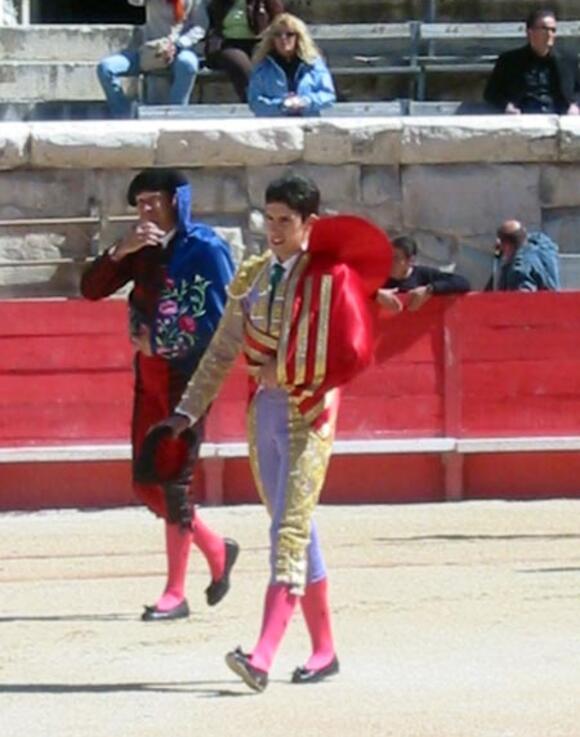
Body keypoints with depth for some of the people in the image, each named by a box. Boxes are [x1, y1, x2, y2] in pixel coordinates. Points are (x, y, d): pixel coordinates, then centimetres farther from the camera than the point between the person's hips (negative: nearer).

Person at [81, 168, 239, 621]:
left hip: (188, 375, -7)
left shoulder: (204, 248, -9)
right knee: (146, 482, 8)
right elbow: (91, 289, 4)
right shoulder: (142, 250, 10)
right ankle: (216, 550, 26)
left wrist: (159, 342, -11)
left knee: (175, 479, -6)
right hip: (150, 375, 7)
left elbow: (222, 318, -13)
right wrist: (121, 251, -11)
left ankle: (176, 593, 0)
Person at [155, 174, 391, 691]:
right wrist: (189, 410, 7)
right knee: (295, 529, 12)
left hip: (308, 412, -7)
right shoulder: (254, 276, 10)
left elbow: (355, 353, -14)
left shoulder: (331, 278, -7)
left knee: (290, 530, -14)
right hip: (263, 409, 7)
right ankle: (324, 650, 21)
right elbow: (223, 350, 12)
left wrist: (291, 376, -11)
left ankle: (263, 657, -24)